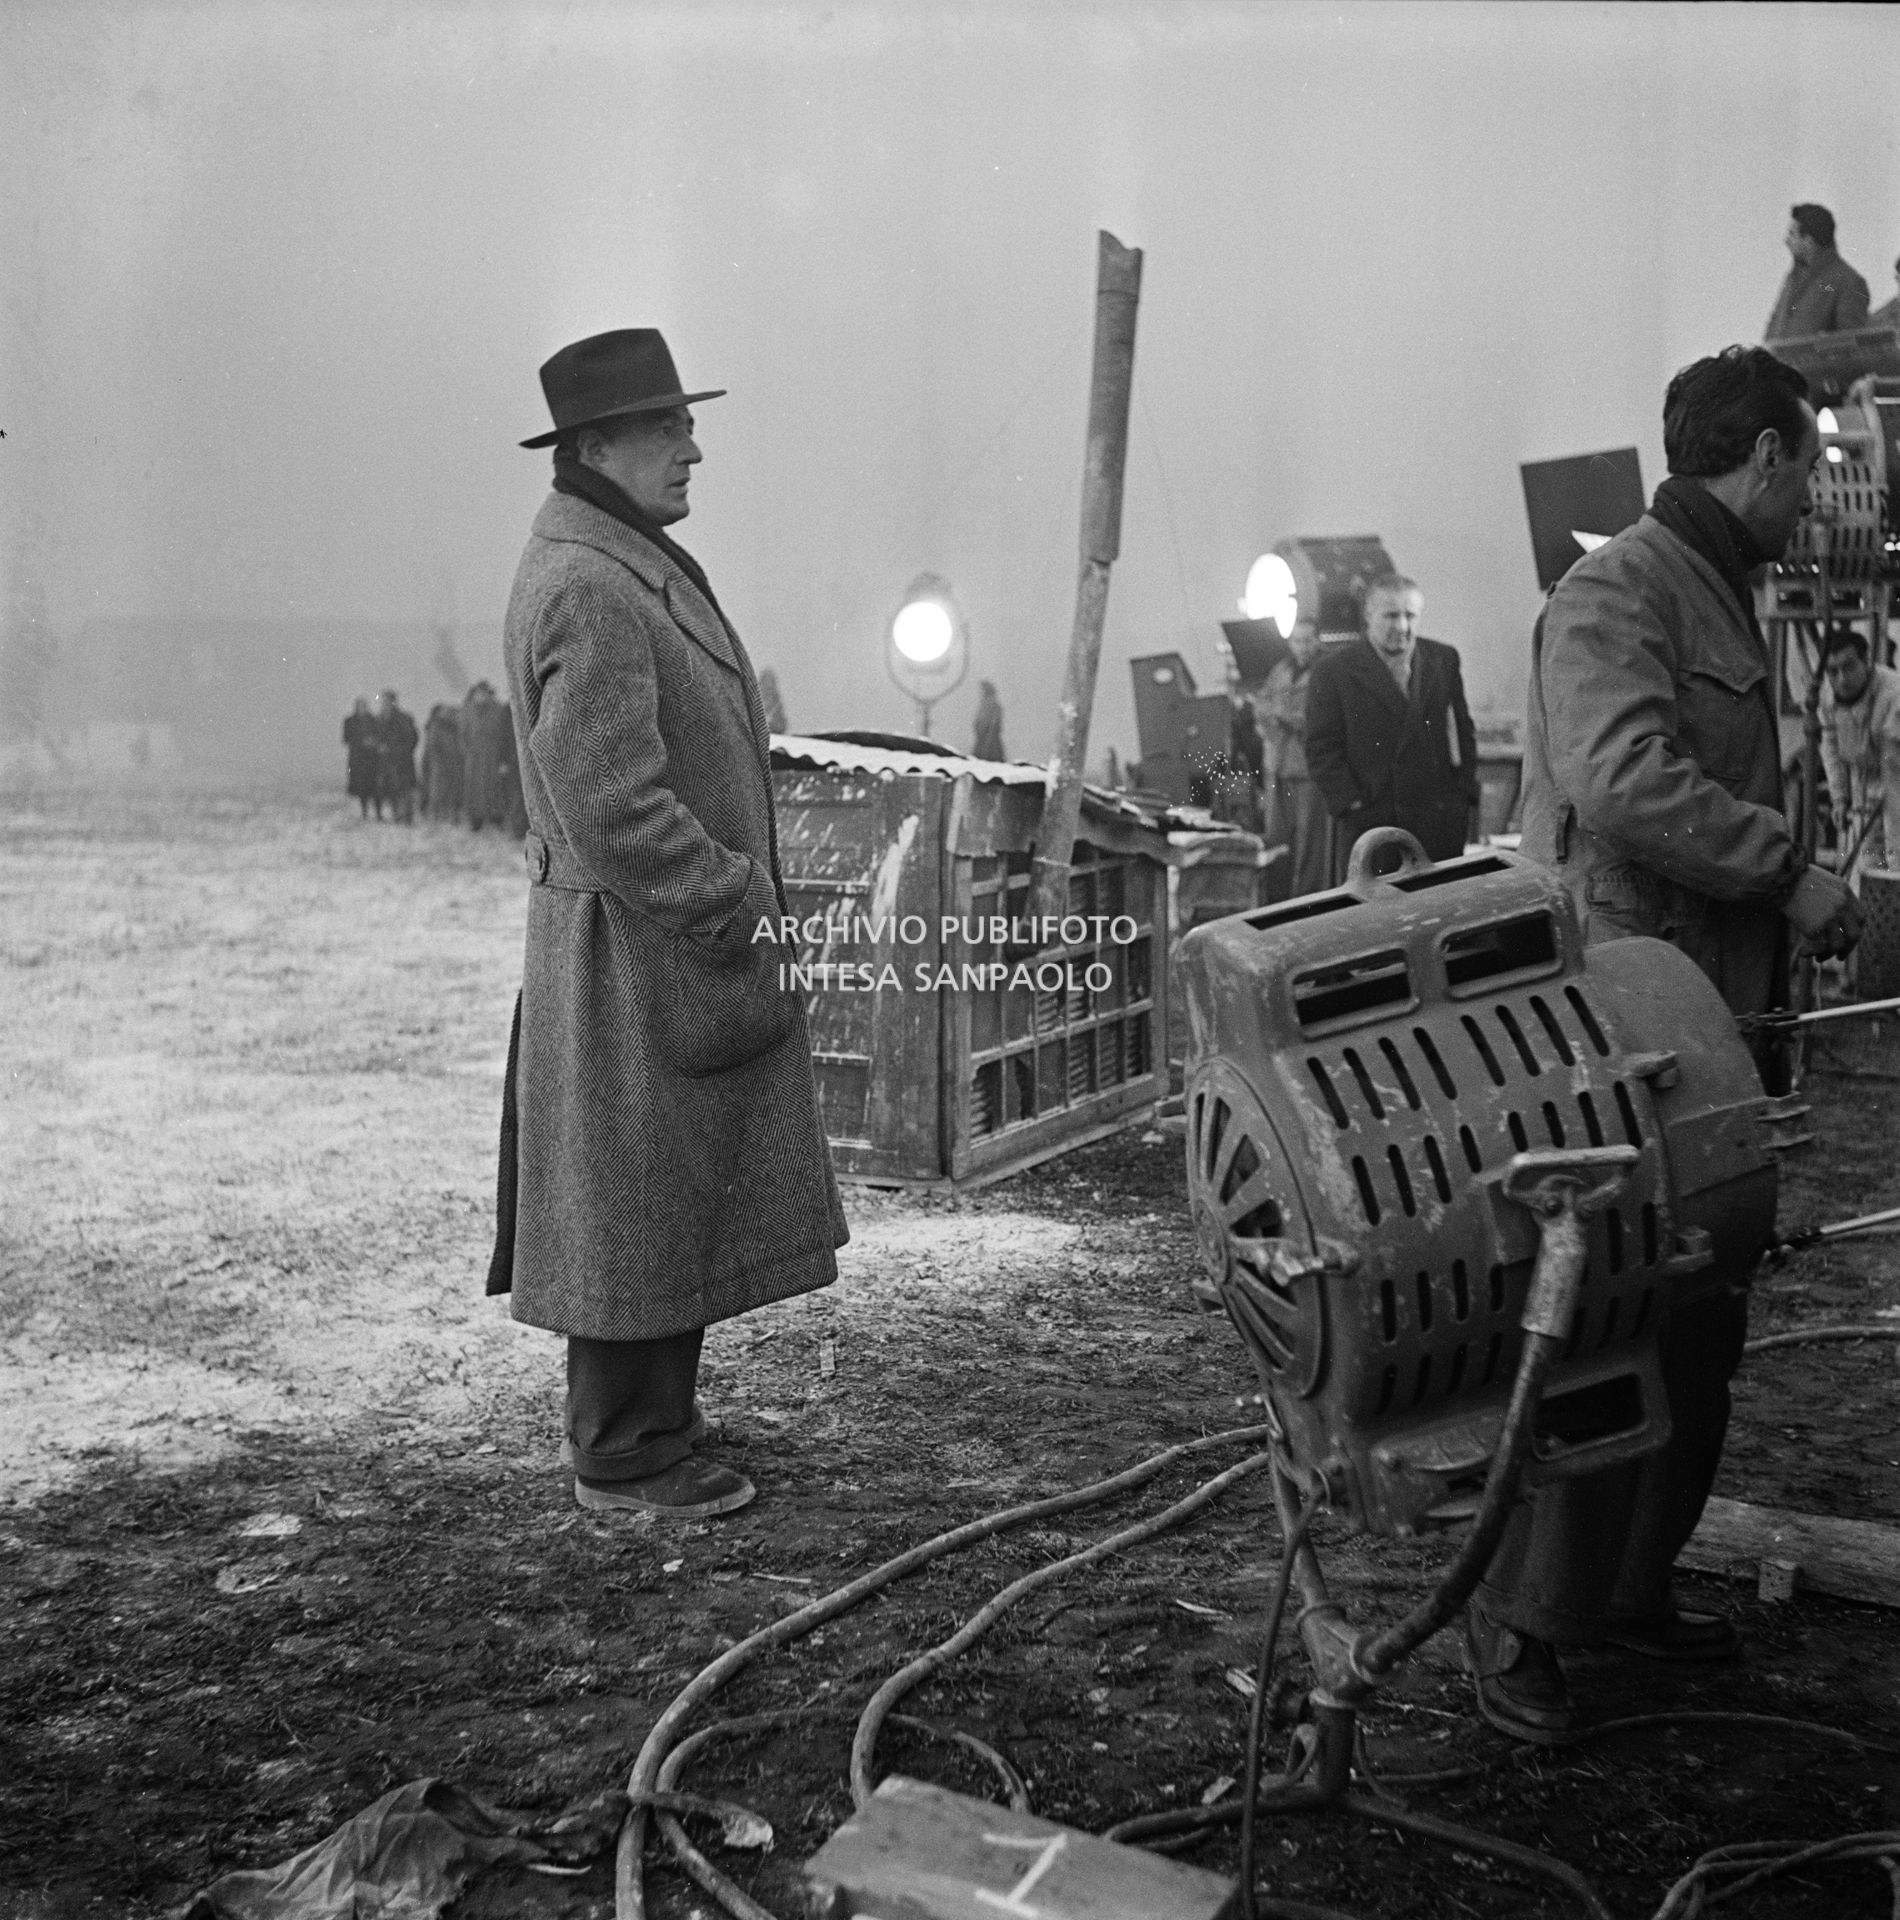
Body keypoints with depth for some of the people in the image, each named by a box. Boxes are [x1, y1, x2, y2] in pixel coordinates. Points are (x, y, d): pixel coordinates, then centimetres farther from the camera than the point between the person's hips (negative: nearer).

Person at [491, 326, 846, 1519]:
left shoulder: (639, 565, 16)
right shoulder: (587, 589, -19)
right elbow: (608, 803, -25)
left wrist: (745, 898, 19)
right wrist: (732, 908, -19)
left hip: (679, 943, 10)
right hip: (641, 952, -10)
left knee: (672, 1202, 17)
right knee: (640, 1208, 1)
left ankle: (650, 1422, 31)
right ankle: (628, 1458, 15)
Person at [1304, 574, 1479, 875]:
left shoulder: (1443, 659, 11)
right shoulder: (1332, 669, -1)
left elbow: (1463, 733, 16)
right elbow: (1322, 751, -4)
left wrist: (1464, 792, 7)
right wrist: (1352, 804, -12)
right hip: (1366, 824, -3)